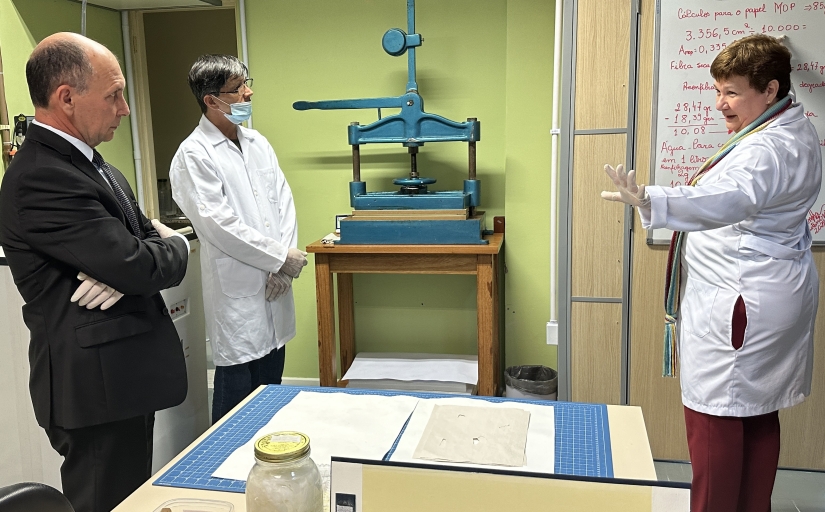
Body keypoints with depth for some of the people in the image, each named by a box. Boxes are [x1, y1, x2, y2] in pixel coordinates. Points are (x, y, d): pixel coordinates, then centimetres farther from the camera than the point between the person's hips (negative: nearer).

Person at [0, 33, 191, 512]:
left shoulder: (87, 162, 10)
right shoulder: (40, 179, -23)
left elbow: (147, 232, 10)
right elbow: (141, 268, -26)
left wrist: (127, 267, -14)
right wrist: (176, 246, -3)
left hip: (126, 375, 10)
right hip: (98, 384, -10)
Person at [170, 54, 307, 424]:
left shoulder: (258, 143, 11)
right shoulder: (194, 155, -10)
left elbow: (283, 202, 7)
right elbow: (218, 224, -17)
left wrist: (284, 264, -5)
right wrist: (281, 257, -13)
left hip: (274, 287, 7)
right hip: (236, 292, -6)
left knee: (271, 388, 17)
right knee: (236, 395, 4)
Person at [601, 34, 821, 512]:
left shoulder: (768, 150, -23)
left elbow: (730, 199, -44)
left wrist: (652, 202, -61)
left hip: (739, 305, -11)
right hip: (773, 294, 11)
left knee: (714, 417, -3)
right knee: (758, 415, 18)